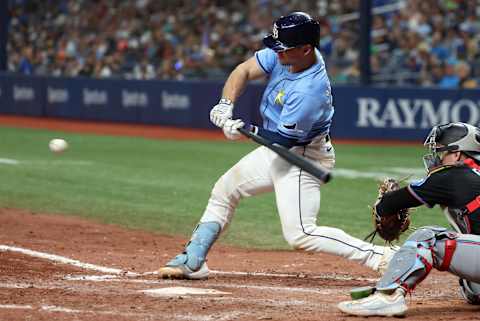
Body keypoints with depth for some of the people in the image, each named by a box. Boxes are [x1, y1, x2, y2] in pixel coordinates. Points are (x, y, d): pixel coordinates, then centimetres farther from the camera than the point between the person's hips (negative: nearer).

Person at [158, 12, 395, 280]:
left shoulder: (310, 90, -33)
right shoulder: (285, 55, -10)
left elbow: (284, 139, -26)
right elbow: (245, 70, -5)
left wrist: (246, 130, -24)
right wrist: (226, 105, -19)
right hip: (275, 151, 10)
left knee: (300, 234, -17)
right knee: (224, 190, 18)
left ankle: (381, 257, -18)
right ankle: (192, 262, 26)